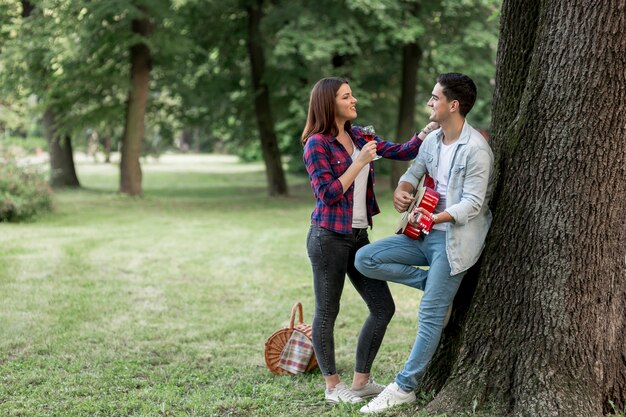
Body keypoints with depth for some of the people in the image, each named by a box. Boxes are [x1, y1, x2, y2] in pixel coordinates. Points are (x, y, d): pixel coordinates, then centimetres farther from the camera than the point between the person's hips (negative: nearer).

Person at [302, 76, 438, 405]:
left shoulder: (359, 135, 10)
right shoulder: (317, 143, -11)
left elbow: (402, 152, 9)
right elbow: (328, 194, -15)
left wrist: (430, 128, -4)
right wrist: (360, 161, -18)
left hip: (358, 236, 8)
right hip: (329, 237, -8)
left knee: (383, 308, 7)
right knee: (327, 312, 4)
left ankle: (361, 381, 19)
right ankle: (332, 386, 18)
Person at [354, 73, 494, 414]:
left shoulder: (476, 149, -18)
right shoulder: (432, 140, 7)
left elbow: (472, 204, -20)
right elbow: (413, 173, 18)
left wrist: (434, 218, -31)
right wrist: (401, 192, -5)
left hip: (454, 239, -8)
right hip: (426, 234, 8)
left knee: (430, 315, -7)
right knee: (365, 259, -5)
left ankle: (404, 388, 4)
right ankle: (435, 285, 4)